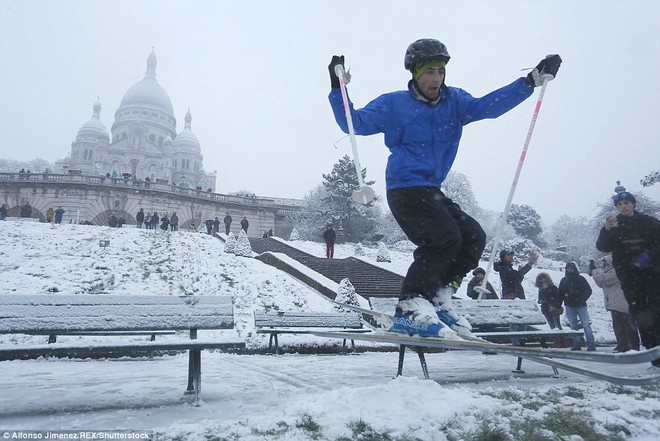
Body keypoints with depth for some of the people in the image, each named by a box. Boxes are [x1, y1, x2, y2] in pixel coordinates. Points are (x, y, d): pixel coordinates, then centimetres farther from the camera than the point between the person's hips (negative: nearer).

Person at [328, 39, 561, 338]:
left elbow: (488, 106, 5)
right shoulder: (394, 105, -2)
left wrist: (532, 80, -2)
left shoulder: (454, 102, 11)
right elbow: (354, 123, -3)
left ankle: (436, 302, 4)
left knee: (474, 237, -2)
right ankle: (410, 309, -18)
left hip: (431, 191, 8)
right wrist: (338, 89, -14)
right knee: (446, 238, -23)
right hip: (405, 188, -7)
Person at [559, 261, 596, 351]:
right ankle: (577, 344, 10)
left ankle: (591, 344, -5)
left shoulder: (581, 279, 2)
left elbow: (588, 290, -1)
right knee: (573, 326, 5)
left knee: (586, 324, -7)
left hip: (581, 305, -3)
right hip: (569, 306, 3)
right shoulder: (563, 280, 11)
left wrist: (582, 299, -13)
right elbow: (560, 293, 13)